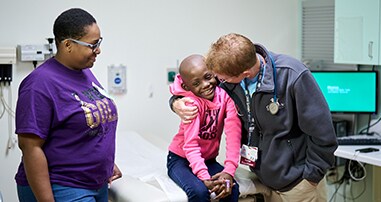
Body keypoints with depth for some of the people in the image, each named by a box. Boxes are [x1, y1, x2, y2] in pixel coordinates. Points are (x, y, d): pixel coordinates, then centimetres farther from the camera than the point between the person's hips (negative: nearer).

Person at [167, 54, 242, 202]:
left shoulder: (224, 95, -12)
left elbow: (233, 133, -20)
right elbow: (191, 145, -29)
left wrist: (229, 170, -31)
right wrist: (205, 178, -40)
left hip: (208, 160, 4)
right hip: (180, 159, -4)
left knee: (231, 188, -22)